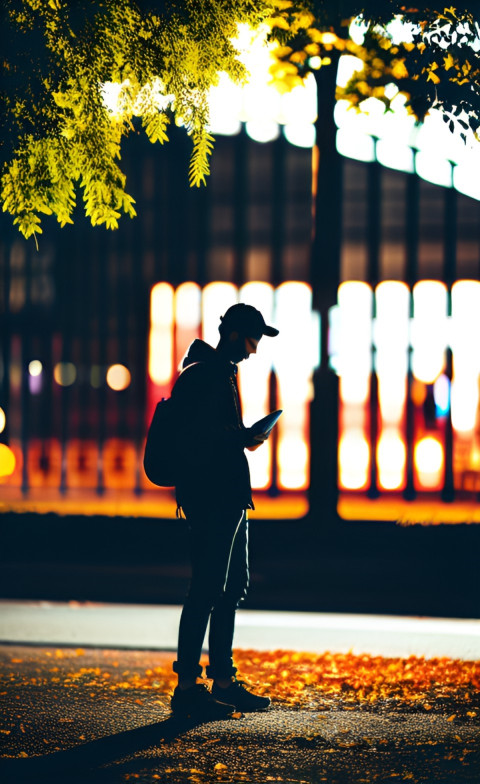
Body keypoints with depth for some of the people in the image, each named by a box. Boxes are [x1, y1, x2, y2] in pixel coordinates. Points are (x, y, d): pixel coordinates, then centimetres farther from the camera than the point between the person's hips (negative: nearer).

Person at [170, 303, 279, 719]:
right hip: (210, 496, -11)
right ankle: (187, 687, -7)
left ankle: (224, 682, 19)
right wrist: (241, 439, -17)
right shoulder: (200, 375, -13)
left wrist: (246, 436, 12)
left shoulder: (223, 372, 19)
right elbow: (190, 436, -20)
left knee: (232, 587, 13)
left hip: (228, 494, 11)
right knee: (207, 589, -10)